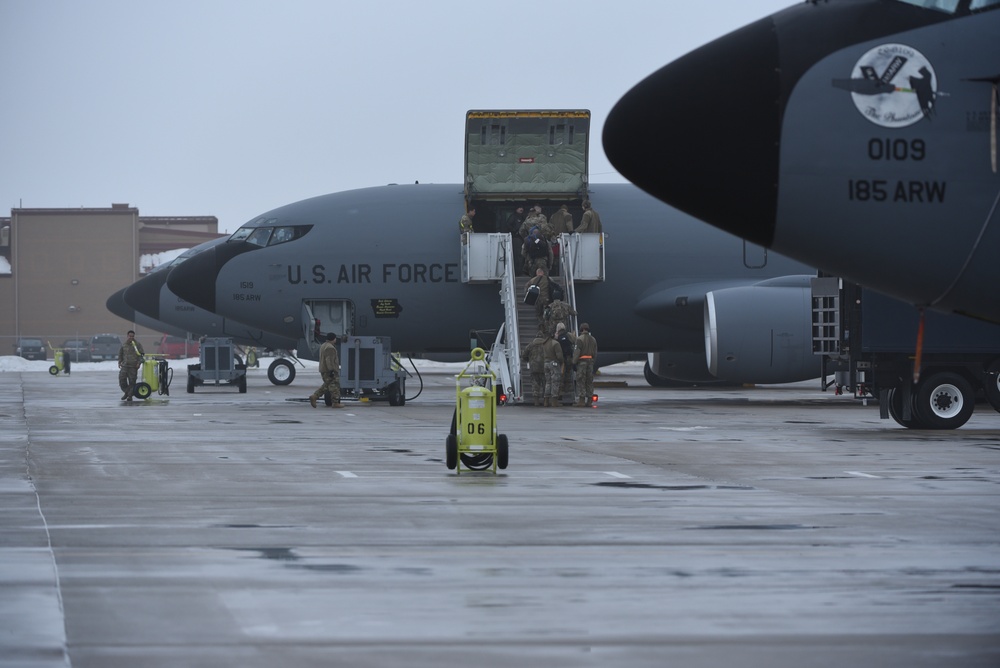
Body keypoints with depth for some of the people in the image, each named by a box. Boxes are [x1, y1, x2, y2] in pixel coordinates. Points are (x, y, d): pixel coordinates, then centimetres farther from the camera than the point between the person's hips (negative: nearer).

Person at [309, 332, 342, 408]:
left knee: (326, 385, 17)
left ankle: (314, 396, 8)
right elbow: (329, 360, -24)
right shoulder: (330, 348, -18)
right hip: (329, 371, -10)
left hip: (323, 370, 10)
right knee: (334, 386, -4)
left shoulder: (323, 346, 16)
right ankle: (335, 403, -2)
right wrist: (331, 370, -25)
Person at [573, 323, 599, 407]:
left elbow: (577, 351, -14)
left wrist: (574, 362, -9)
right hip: (590, 361, 6)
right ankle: (589, 401, 5)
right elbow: (595, 353, 12)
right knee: (589, 382, 7)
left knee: (580, 381, -6)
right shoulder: (593, 339, 11)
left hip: (581, 361, -6)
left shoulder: (580, 339, -8)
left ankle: (581, 400, -13)